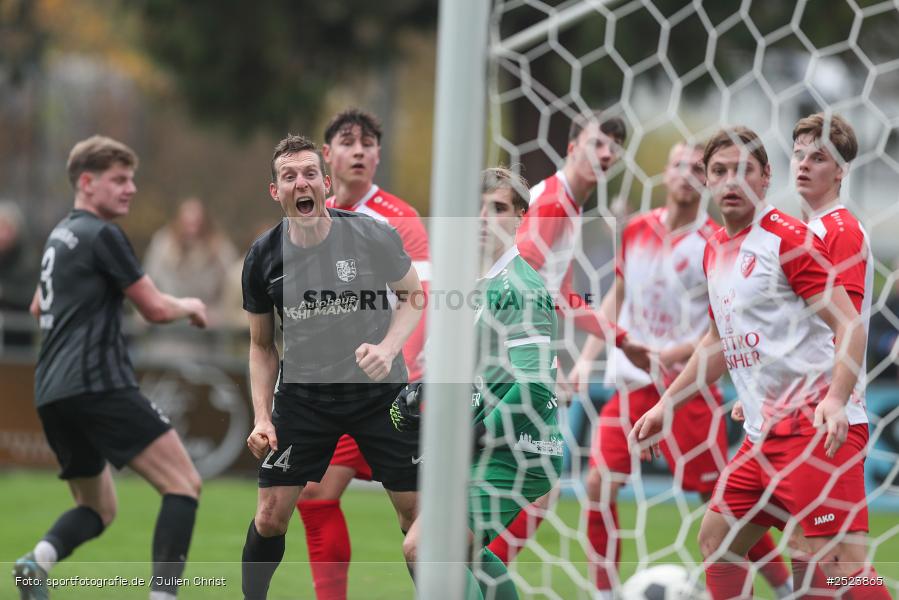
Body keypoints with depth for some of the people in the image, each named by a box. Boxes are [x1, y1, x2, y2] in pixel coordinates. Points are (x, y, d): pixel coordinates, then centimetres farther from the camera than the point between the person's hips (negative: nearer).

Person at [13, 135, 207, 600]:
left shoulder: (61, 235, 22)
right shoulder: (102, 235, -6)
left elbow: (39, 309, 37)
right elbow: (155, 308, -5)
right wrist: (189, 307, 14)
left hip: (51, 393, 9)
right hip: (98, 383, -9)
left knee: (98, 508, 17)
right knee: (183, 483, -8)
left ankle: (38, 561, -12)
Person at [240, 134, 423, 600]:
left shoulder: (373, 236, -15)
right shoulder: (263, 257, -8)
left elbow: (412, 295, 1)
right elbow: (261, 344, 5)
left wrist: (388, 347, -18)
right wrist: (262, 417, -5)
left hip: (378, 390, -1)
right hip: (302, 395, 1)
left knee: (416, 509, 1)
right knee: (271, 513, -3)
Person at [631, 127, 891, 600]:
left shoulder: (788, 237, -9)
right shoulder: (715, 250, 16)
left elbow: (849, 325, -15)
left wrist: (835, 400, -29)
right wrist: (665, 405, 28)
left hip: (816, 427, -9)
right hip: (763, 433, 9)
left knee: (840, 561, -19)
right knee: (716, 542, 12)